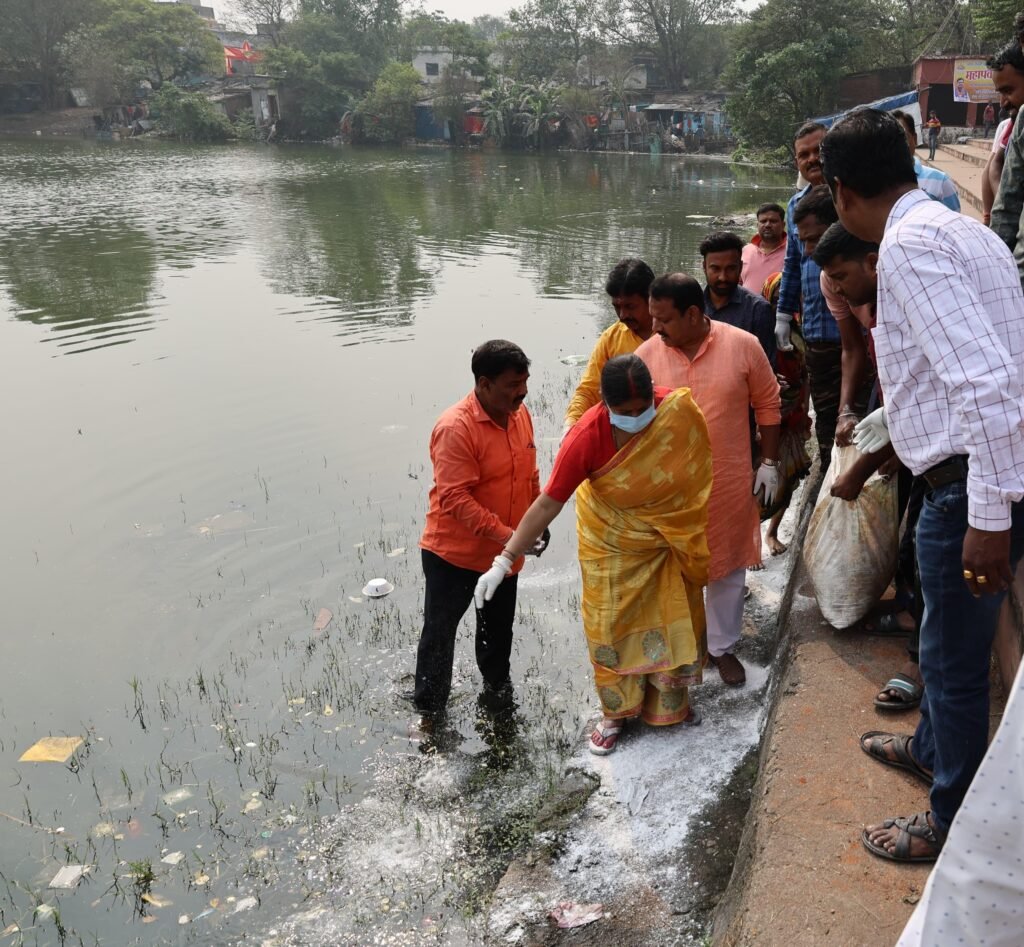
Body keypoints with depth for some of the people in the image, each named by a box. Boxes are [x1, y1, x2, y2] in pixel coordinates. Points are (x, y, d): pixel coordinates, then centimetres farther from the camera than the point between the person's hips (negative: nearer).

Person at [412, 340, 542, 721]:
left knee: (498, 628, 24)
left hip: (503, 552, 7)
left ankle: (497, 686, 47)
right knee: (440, 631, 7)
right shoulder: (455, 428, -25)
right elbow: (455, 498, -28)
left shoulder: (520, 414, -2)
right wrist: (505, 535, -31)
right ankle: (429, 710, 24)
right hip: (454, 552, -6)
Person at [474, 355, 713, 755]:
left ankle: (670, 702, 42)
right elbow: (548, 503, -29)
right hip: (613, 544, -2)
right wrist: (504, 561, -31)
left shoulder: (681, 411, -24)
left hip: (671, 540, 3)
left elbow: (697, 470, -5)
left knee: (672, 621, 18)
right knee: (611, 628, 7)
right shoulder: (587, 437, -31)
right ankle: (616, 712, 31)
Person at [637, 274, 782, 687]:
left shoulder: (743, 346, -9)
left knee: (727, 566, 14)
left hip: (729, 482, 0)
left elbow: (768, 405, 1)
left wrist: (769, 462, 2)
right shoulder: (647, 354, -7)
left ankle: (721, 646, 34)